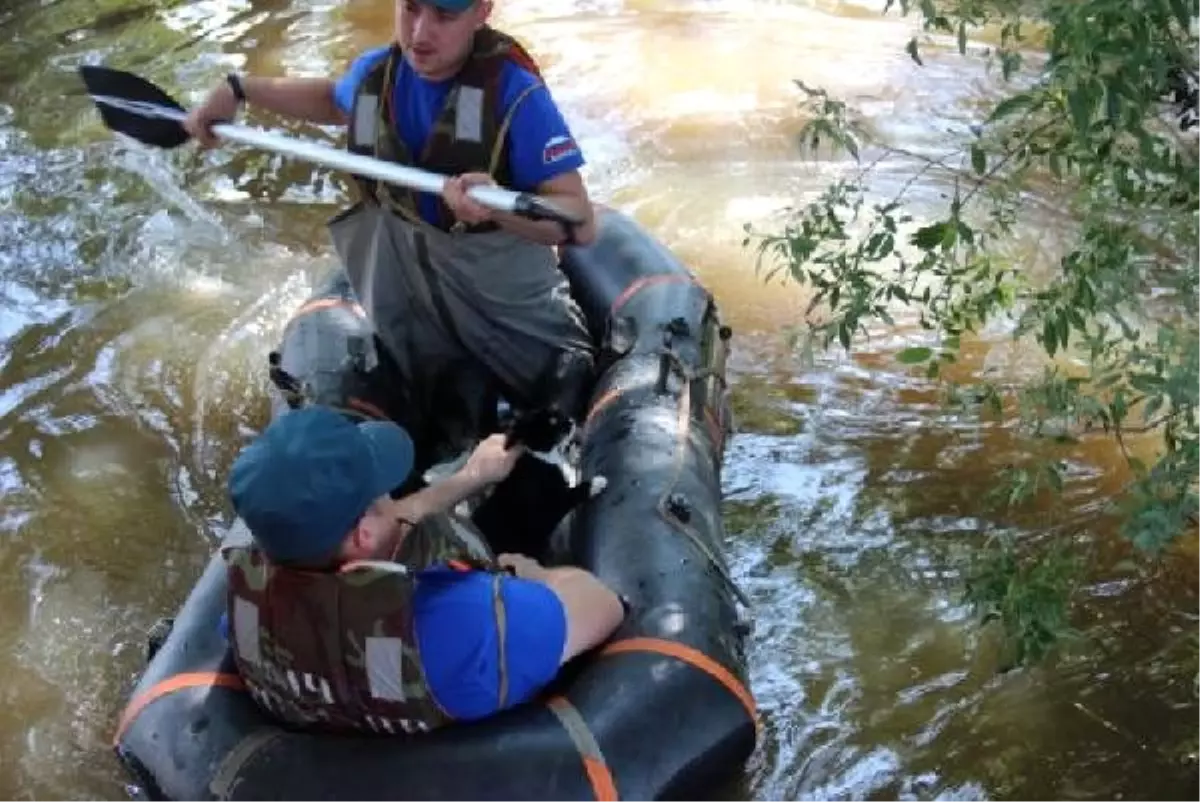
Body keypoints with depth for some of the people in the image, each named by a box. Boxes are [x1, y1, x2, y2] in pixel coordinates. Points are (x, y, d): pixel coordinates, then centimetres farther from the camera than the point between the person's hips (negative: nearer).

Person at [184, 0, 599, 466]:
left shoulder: (513, 89, -25)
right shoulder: (374, 72, -7)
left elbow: (581, 222, -30)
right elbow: (335, 99, 22)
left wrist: (500, 208, -48)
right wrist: (237, 91, 14)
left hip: (510, 302, -3)